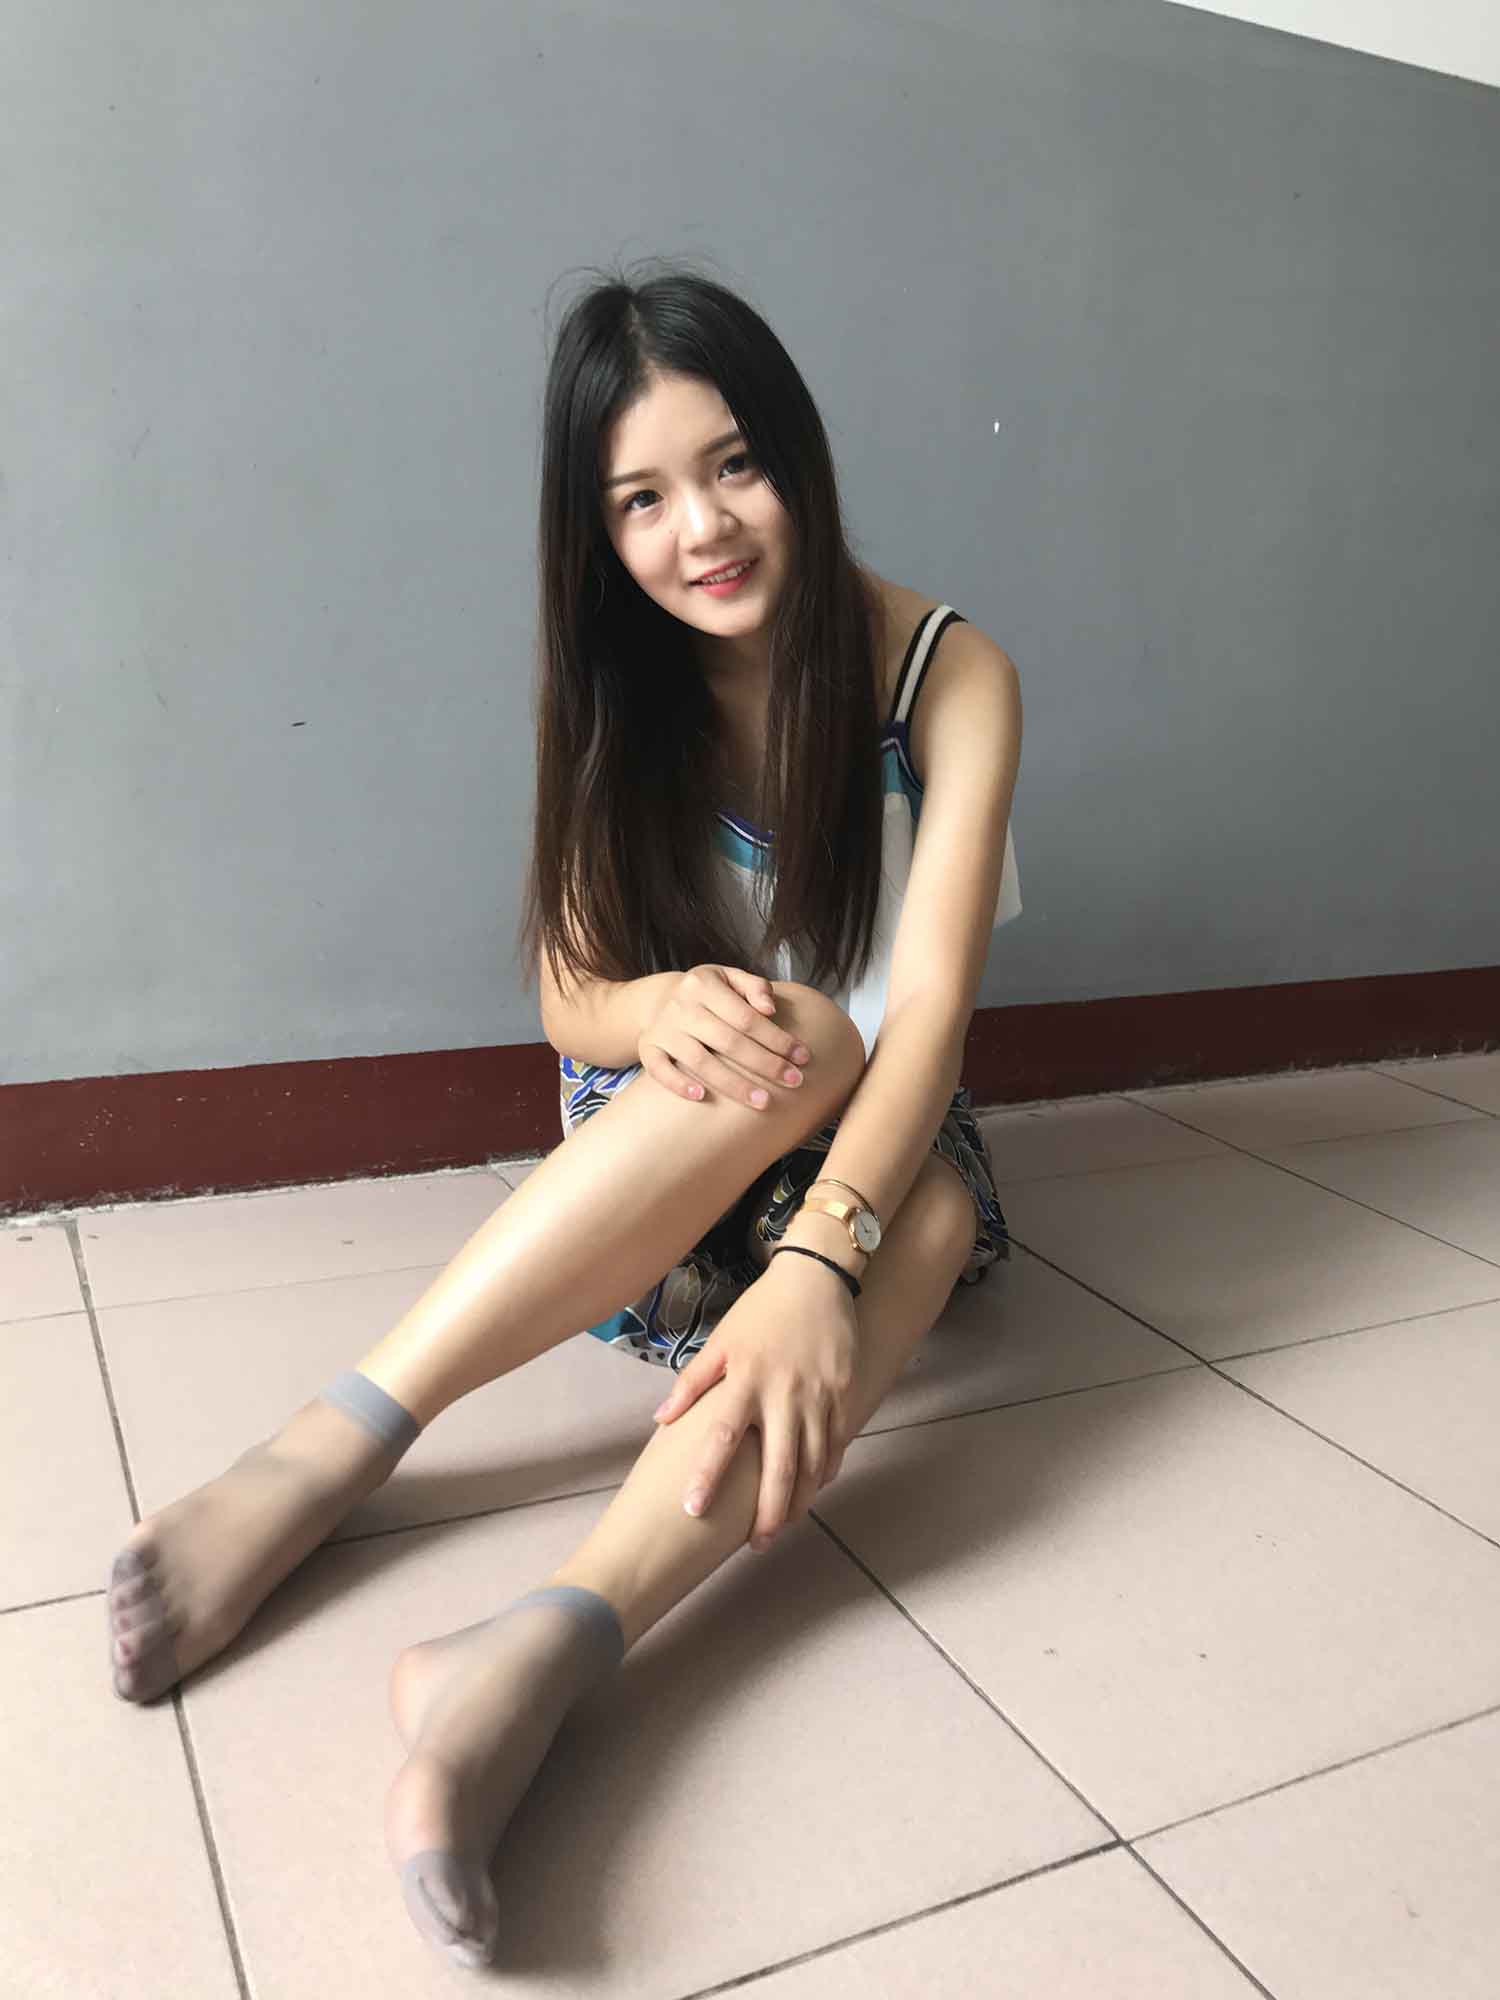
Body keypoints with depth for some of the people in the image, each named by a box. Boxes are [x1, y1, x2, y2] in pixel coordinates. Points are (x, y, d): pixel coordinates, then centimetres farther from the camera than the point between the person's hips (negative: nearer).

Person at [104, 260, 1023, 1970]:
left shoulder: (947, 673, -12)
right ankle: (329, 1453, -39)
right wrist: (656, 1007, -30)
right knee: (803, 1035, -34)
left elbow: (926, 1006, -23)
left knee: (936, 1217, -36)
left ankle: (537, 1655, -50)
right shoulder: (618, 692, -2)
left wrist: (819, 1261, -40)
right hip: (652, 1143, 1)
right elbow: (570, 1000, -4)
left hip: (873, 1144, 0)